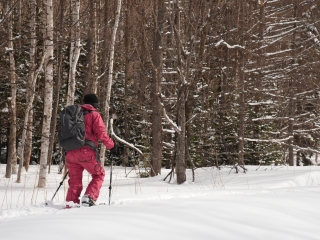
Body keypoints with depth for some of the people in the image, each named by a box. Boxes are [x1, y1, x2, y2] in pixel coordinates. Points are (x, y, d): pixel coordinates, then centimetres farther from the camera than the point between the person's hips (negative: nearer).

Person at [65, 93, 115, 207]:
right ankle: (89, 197, -7)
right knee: (99, 175, 12)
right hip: (86, 151, -5)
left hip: (70, 153, 5)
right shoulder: (94, 114, 3)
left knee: (75, 182, 12)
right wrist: (111, 146, 7)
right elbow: (101, 133, -6)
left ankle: (70, 205, 0)